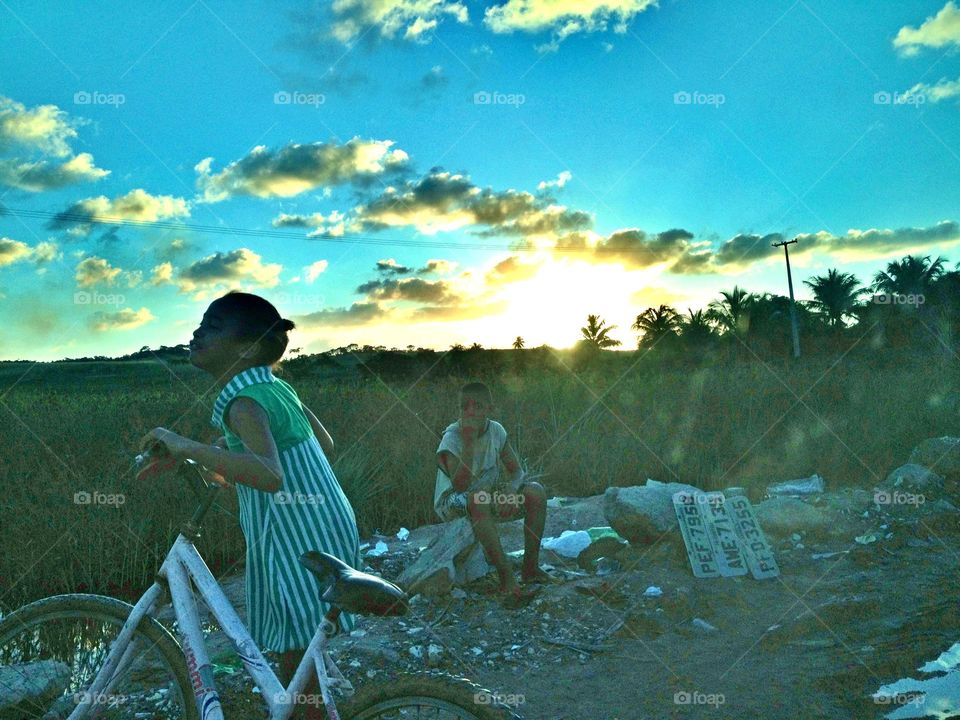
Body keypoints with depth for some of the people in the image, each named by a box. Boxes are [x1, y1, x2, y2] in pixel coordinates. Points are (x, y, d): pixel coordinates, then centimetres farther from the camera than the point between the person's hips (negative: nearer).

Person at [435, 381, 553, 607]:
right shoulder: (452, 437, -20)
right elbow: (460, 485, -32)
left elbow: (517, 471, -2)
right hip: (452, 503, -5)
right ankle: (507, 579, -37)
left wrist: (511, 489, -26)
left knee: (536, 492, -16)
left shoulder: (496, 430, -5)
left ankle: (530, 567, -10)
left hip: (490, 496, 5)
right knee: (478, 499, -39)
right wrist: (469, 442, -39)